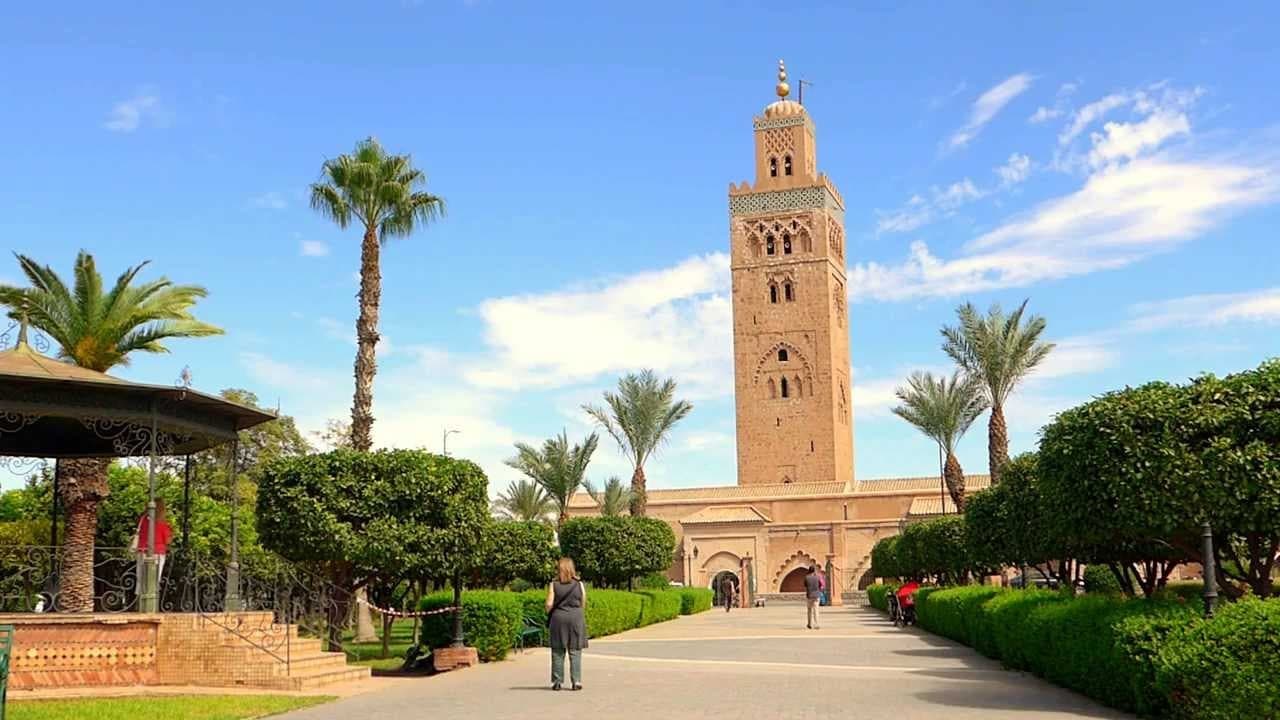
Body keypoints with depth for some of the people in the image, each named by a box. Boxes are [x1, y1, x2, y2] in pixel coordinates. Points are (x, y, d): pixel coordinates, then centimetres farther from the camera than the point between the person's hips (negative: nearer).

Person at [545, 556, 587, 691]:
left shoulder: (553, 584, -2)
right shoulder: (579, 584, 2)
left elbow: (549, 604, -6)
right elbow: (583, 604, 5)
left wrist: (549, 615, 12)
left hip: (558, 618, -1)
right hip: (576, 618, 1)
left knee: (558, 651, 6)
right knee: (575, 651, 4)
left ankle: (557, 682, 8)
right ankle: (576, 681, 1)